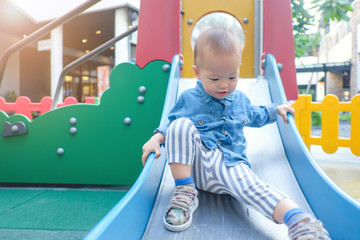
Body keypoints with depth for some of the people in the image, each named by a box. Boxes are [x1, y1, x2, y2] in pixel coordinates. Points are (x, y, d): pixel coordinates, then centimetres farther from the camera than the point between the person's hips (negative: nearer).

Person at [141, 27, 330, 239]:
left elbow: (255, 116, 38)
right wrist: (157, 139, -6)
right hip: (195, 164, -1)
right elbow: (172, 124, 13)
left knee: (248, 184, -33)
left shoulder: (240, 99, 17)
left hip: (228, 163, 1)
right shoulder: (188, 98, 6)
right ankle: (186, 193, -24)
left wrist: (276, 110, 28)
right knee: (181, 125, -28)